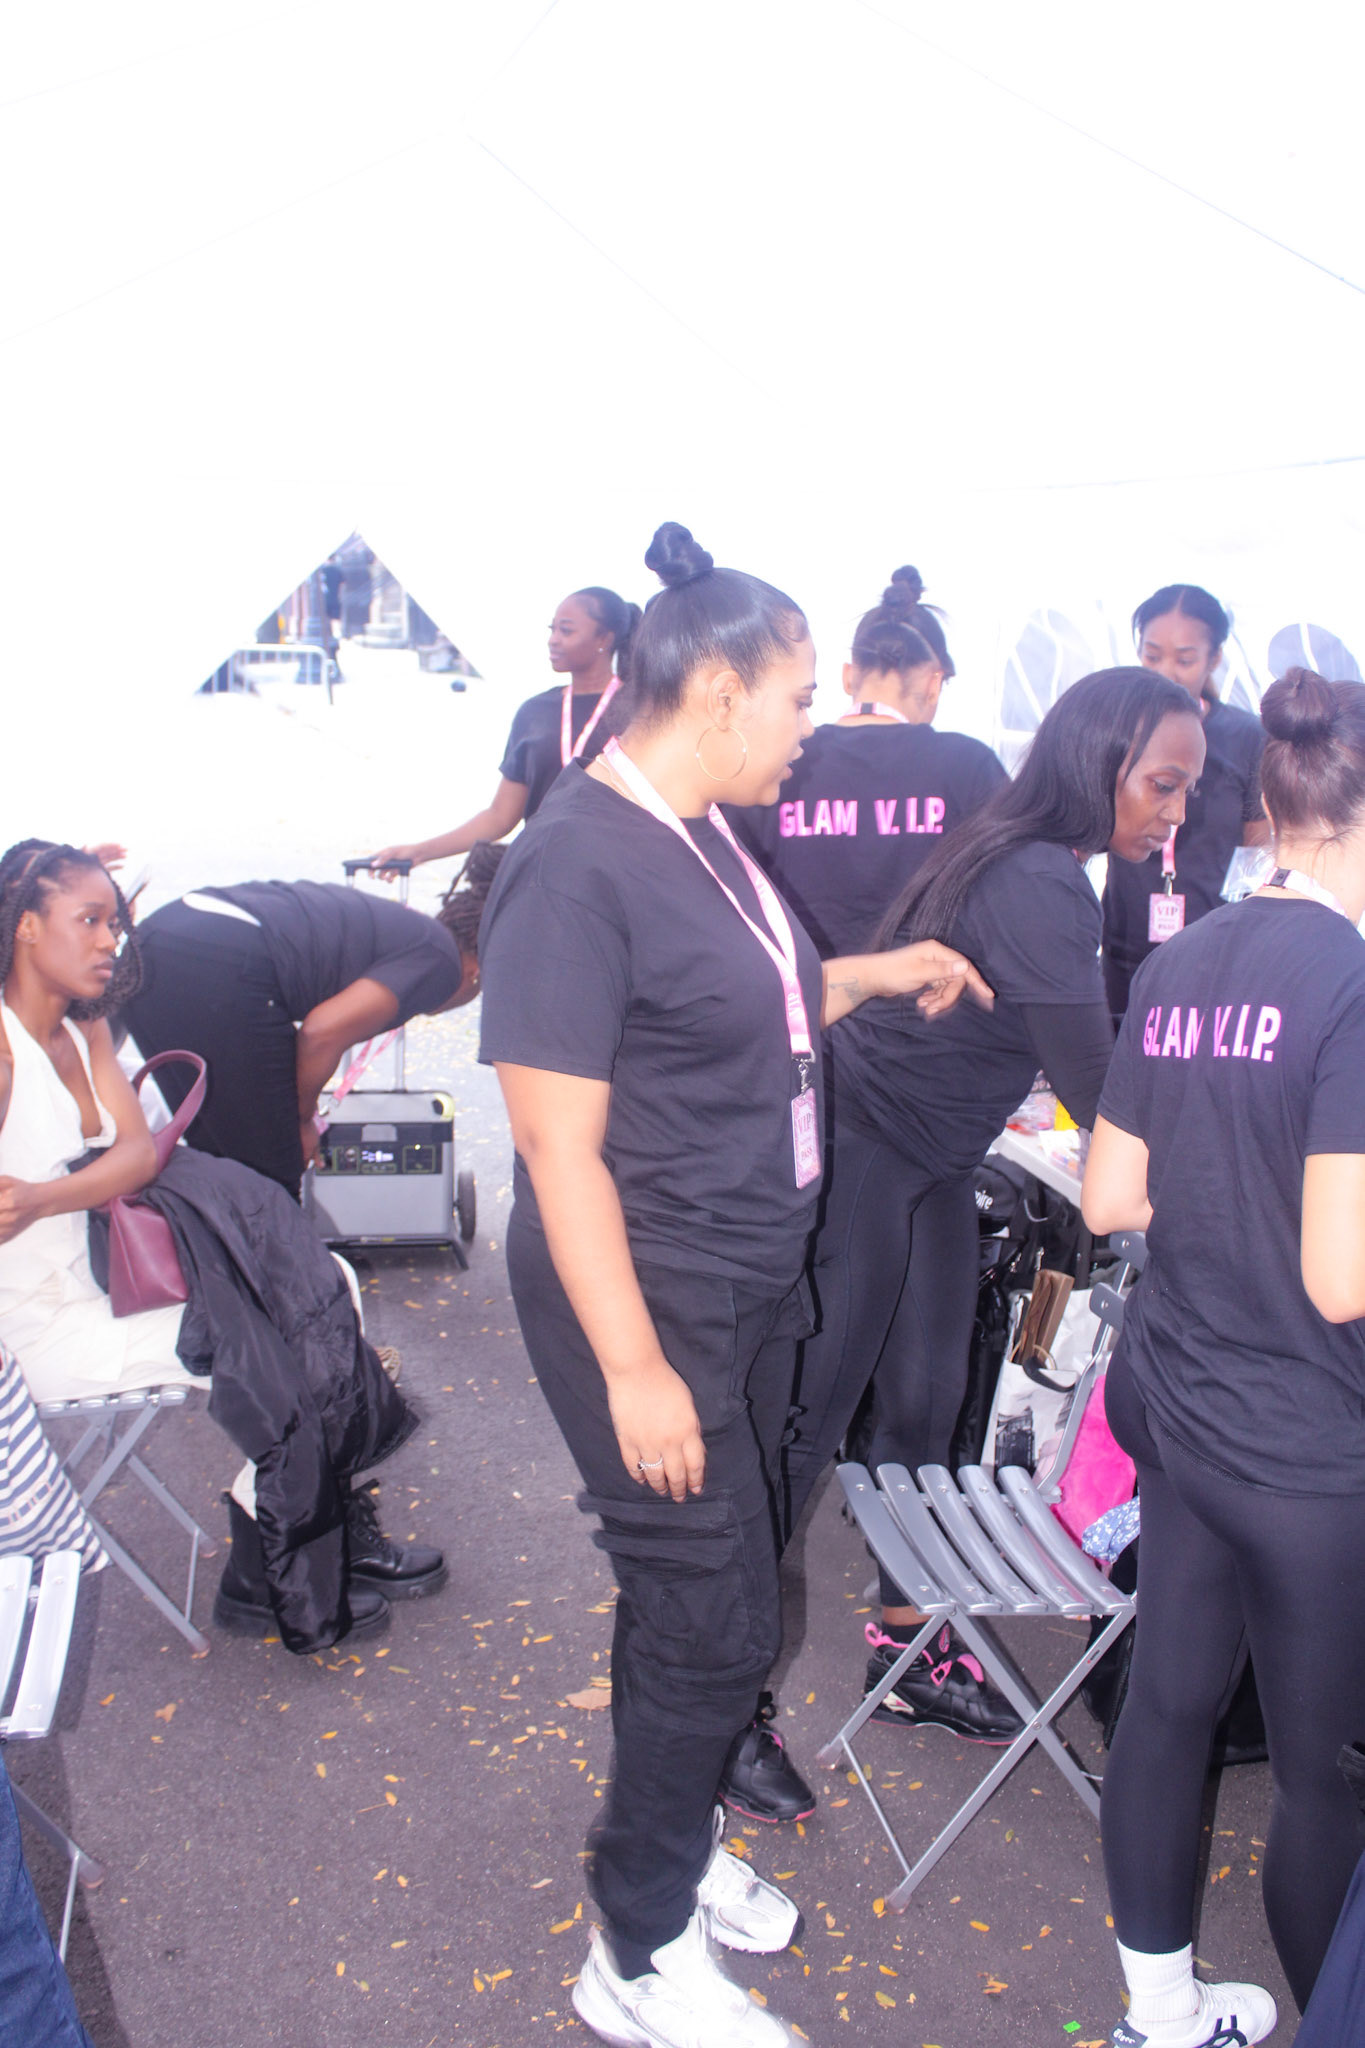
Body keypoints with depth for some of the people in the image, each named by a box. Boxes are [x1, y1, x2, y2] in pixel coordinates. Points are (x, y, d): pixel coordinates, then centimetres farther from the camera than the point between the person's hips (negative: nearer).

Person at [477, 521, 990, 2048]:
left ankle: (674, 1838, 43)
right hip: (651, 1306, -9)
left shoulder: (698, 836, 7)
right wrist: (634, 1367, -21)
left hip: (751, 1290, 9)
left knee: (695, 1593, 21)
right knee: (715, 1620, 1)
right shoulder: (575, 864, -21)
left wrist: (880, 972, 16)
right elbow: (560, 1147, -22)